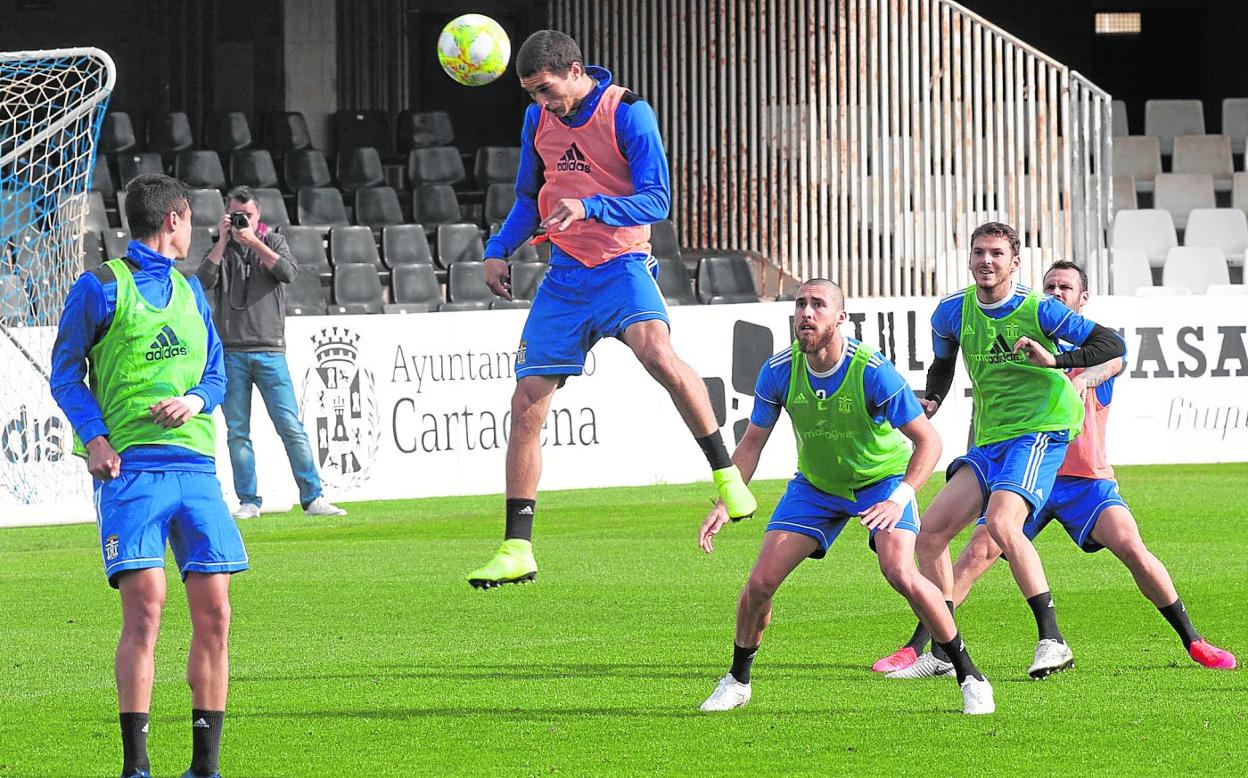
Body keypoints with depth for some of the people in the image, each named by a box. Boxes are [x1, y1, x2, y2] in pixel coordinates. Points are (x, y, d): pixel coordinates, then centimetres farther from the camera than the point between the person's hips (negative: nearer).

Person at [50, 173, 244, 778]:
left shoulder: (190, 291, 21)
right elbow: (65, 373, 2)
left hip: (194, 463, 6)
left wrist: (194, 400, -1)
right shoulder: (101, 286, 3)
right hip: (129, 463, -6)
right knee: (145, 605, -14)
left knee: (213, 610, 0)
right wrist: (93, 438, -12)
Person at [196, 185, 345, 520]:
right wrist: (223, 241, -7)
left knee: (291, 426, -6)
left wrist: (254, 242, -9)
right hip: (230, 351, 1)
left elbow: (288, 272, -7)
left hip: (269, 350, -1)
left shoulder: (274, 241, 12)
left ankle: (313, 498, -5)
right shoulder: (220, 248, 12)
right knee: (237, 432, 1)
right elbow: (203, 282, -5)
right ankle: (248, 501, 6)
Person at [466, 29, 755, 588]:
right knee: (527, 404, -1)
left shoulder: (628, 113, -9)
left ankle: (727, 474, -18)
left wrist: (589, 207, -28)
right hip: (565, 274, 5)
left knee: (656, 351, -34)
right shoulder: (539, 119, 8)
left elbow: (656, 201, -14)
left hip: (621, 264, -5)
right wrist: (497, 252, 8)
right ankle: (516, 550, 6)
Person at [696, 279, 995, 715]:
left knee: (900, 573, -26)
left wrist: (900, 499, -37)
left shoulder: (872, 371, -28)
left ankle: (969, 676, -10)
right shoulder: (779, 371, -16)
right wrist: (725, 503, -16)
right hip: (814, 485, 4)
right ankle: (737, 681, 16)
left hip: (883, 479, -4)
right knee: (761, 580, -8)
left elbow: (928, 440, -23)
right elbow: (753, 441, -3)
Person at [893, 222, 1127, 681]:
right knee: (930, 531, 0)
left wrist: (1054, 360, -25)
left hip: (1039, 431, -7)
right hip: (988, 443, 7)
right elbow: (942, 363, 24)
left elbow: (1112, 345, -11)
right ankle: (943, 652, 10)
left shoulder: (1038, 310, -10)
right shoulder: (953, 311, 5)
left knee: (1000, 522, -29)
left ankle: (1051, 640, -25)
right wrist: (930, 402, 3)